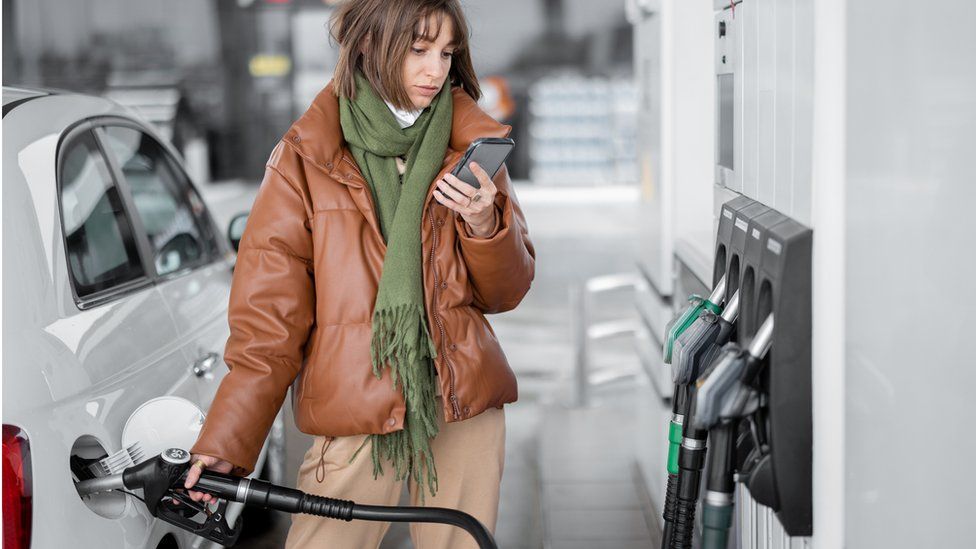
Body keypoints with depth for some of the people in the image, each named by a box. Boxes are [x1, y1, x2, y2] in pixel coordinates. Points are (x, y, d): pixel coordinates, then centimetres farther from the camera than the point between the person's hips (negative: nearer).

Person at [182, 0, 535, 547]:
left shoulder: (470, 144, 8)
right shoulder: (305, 159, 0)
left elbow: (506, 293, 10)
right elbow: (269, 315, -3)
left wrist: (485, 225, -11)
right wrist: (225, 443, -11)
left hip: (465, 411, 3)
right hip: (354, 415, -2)